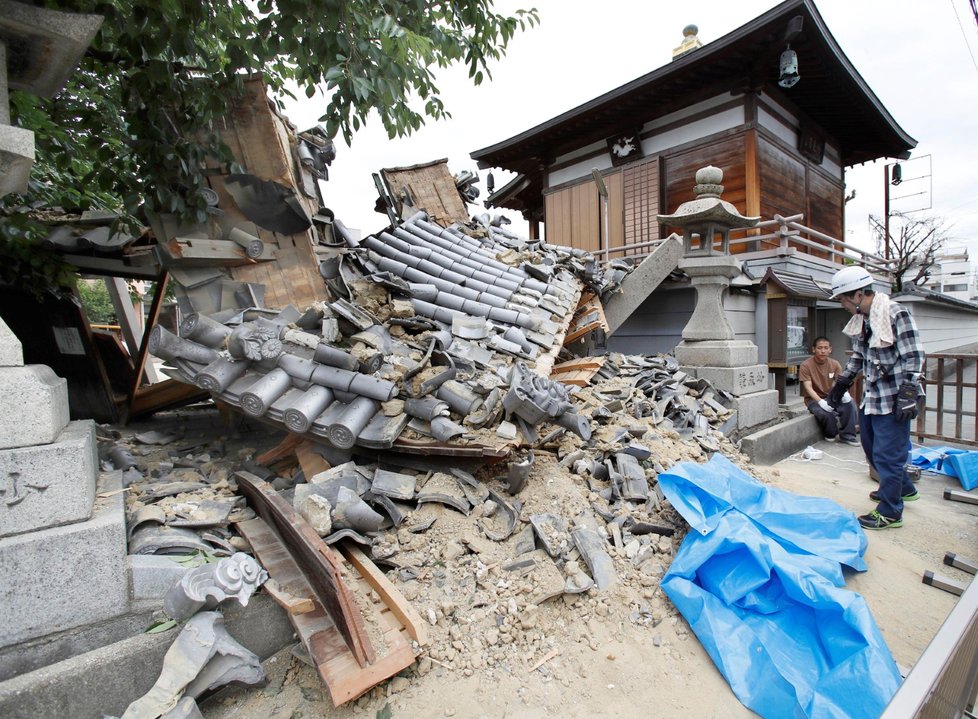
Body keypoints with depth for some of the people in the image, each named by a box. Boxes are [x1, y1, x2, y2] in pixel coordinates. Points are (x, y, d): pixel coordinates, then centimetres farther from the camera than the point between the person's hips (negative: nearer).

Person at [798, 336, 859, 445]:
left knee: (849, 403, -26)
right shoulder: (806, 365, -12)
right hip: (814, 399, -4)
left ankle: (847, 435, -7)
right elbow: (808, 388, -18)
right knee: (824, 413, -34)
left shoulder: (835, 364, 1)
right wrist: (821, 401, -33)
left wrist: (844, 393, -27)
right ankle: (832, 433, 0)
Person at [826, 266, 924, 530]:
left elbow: (913, 358, -17)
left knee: (887, 453, -1)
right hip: (870, 397, 9)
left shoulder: (896, 313, -15)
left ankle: (890, 512, 12)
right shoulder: (860, 319, 9)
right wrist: (841, 384, 21)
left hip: (892, 399, -9)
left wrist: (908, 395, -21)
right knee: (871, 447, 20)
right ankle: (903, 488, 42)